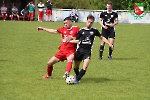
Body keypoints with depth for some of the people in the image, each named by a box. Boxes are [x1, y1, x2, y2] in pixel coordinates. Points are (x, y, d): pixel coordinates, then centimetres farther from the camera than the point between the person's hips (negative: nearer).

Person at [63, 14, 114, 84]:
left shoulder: (94, 30, 2)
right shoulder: (81, 31, 2)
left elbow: (102, 38, 13)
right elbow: (77, 40, 5)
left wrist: (109, 44, 7)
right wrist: (68, 41, -7)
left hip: (87, 51, -1)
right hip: (79, 50, 1)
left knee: (84, 68, -19)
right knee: (76, 68, 9)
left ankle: (77, 80, -12)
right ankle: (77, 77, 35)